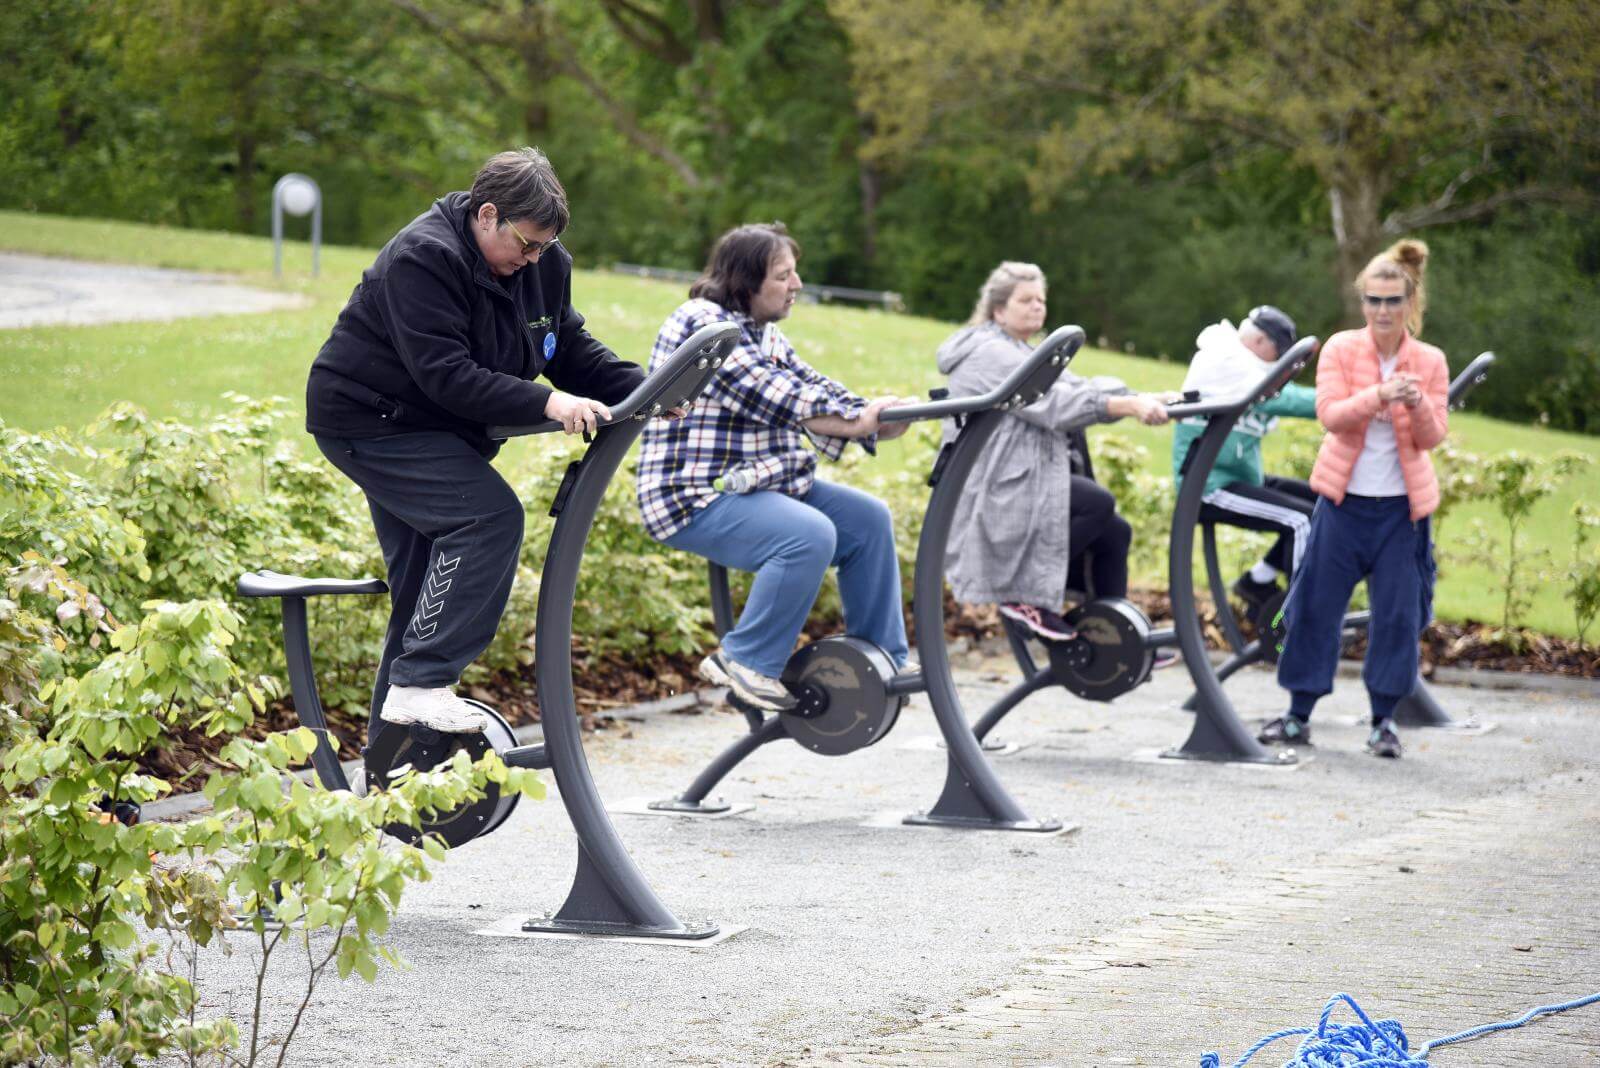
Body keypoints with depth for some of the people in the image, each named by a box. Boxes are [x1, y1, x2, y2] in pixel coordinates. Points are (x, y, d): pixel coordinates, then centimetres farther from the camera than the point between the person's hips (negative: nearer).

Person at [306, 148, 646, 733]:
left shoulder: (543, 264, 1)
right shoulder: (423, 259, -26)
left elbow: (572, 349, 7)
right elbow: (446, 375, -32)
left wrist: (645, 391, -10)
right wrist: (546, 404, -37)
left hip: (435, 430, 9)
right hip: (365, 421, -9)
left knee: (424, 589, 10)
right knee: (490, 515, -25)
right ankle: (420, 683, -26)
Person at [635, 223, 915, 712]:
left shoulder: (765, 335, 17)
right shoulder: (703, 323, -14)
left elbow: (810, 386, 6)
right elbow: (770, 395, -24)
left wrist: (873, 420, -12)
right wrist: (855, 425, -28)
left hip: (761, 484, 10)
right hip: (698, 500, -10)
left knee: (868, 519, 3)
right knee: (810, 535, -30)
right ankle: (744, 663, -18)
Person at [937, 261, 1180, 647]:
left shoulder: (1020, 354, 24)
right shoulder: (990, 355, -10)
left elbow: (1078, 388, 12)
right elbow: (1053, 403, -22)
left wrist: (1148, 399, -4)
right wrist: (1129, 406, -30)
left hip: (1020, 484, 11)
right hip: (996, 495, -11)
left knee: (1115, 532, 5)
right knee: (1098, 503, -25)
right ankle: (1024, 596, -17)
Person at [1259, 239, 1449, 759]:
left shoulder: (1430, 362, 0)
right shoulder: (1341, 349, -3)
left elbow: (1434, 436, -4)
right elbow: (1330, 414, -15)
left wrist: (1418, 406, -25)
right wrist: (1379, 396, -31)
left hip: (1401, 505, 1)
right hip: (1344, 498, 0)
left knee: (1397, 612, -1)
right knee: (1317, 605, 3)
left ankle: (1384, 721, 11)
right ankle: (1299, 715, 14)